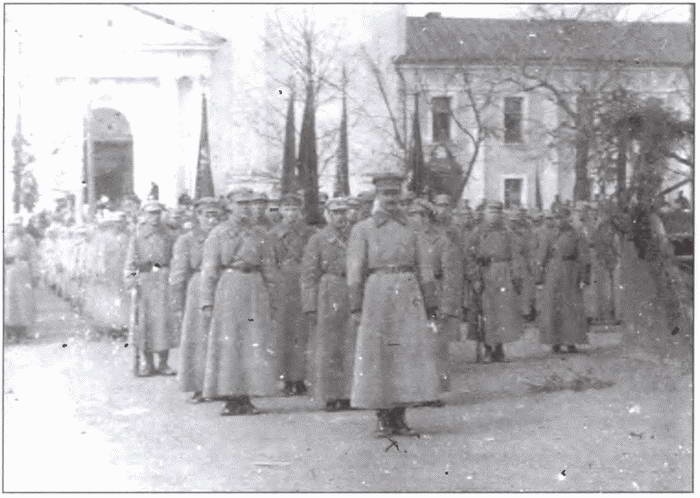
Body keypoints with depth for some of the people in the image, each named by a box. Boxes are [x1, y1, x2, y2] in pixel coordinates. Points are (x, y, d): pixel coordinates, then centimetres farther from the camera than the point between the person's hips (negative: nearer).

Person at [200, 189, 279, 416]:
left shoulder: (260, 234, 12)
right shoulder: (217, 234, 5)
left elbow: (268, 269, 13)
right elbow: (209, 270, 1)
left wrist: (270, 300, 8)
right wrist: (207, 303, -5)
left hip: (255, 289, 2)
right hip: (227, 289, -2)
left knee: (255, 344, -2)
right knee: (226, 344, -2)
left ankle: (245, 399, 5)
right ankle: (230, 399, 4)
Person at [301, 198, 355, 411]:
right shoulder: (318, 239, 3)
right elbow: (309, 275, -1)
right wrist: (310, 306, -9)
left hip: (354, 295, 4)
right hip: (328, 296, -3)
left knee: (353, 347, 2)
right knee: (327, 348, 0)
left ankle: (349, 394, 8)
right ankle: (330, 397, 5)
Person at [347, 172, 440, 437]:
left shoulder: (409, 229, 16)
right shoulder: (362, 229, 6)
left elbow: (424, 268, 14)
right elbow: (355, 270, 0)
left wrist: (430, 305, 7)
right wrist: (356, 307, -8)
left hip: (409, 296, 3)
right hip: (378, 294, -3)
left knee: (409, 354, -1)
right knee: (378, 357, -1)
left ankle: (399, 418, 7)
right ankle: (383, 419, 8)